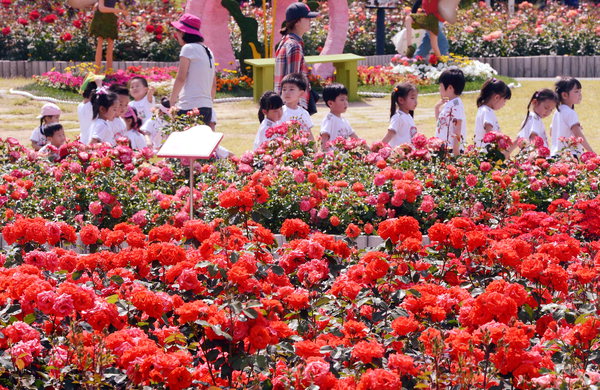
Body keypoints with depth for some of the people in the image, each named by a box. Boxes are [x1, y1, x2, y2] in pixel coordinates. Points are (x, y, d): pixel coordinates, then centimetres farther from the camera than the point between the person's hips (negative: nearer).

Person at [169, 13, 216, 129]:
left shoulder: (188, 48, -6)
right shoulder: (208, 51, 18)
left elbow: (181, 78, -12)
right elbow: (214, 85, 19)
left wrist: (172, 101, -4)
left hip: (190, 107, -8)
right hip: (207, 107, 8)